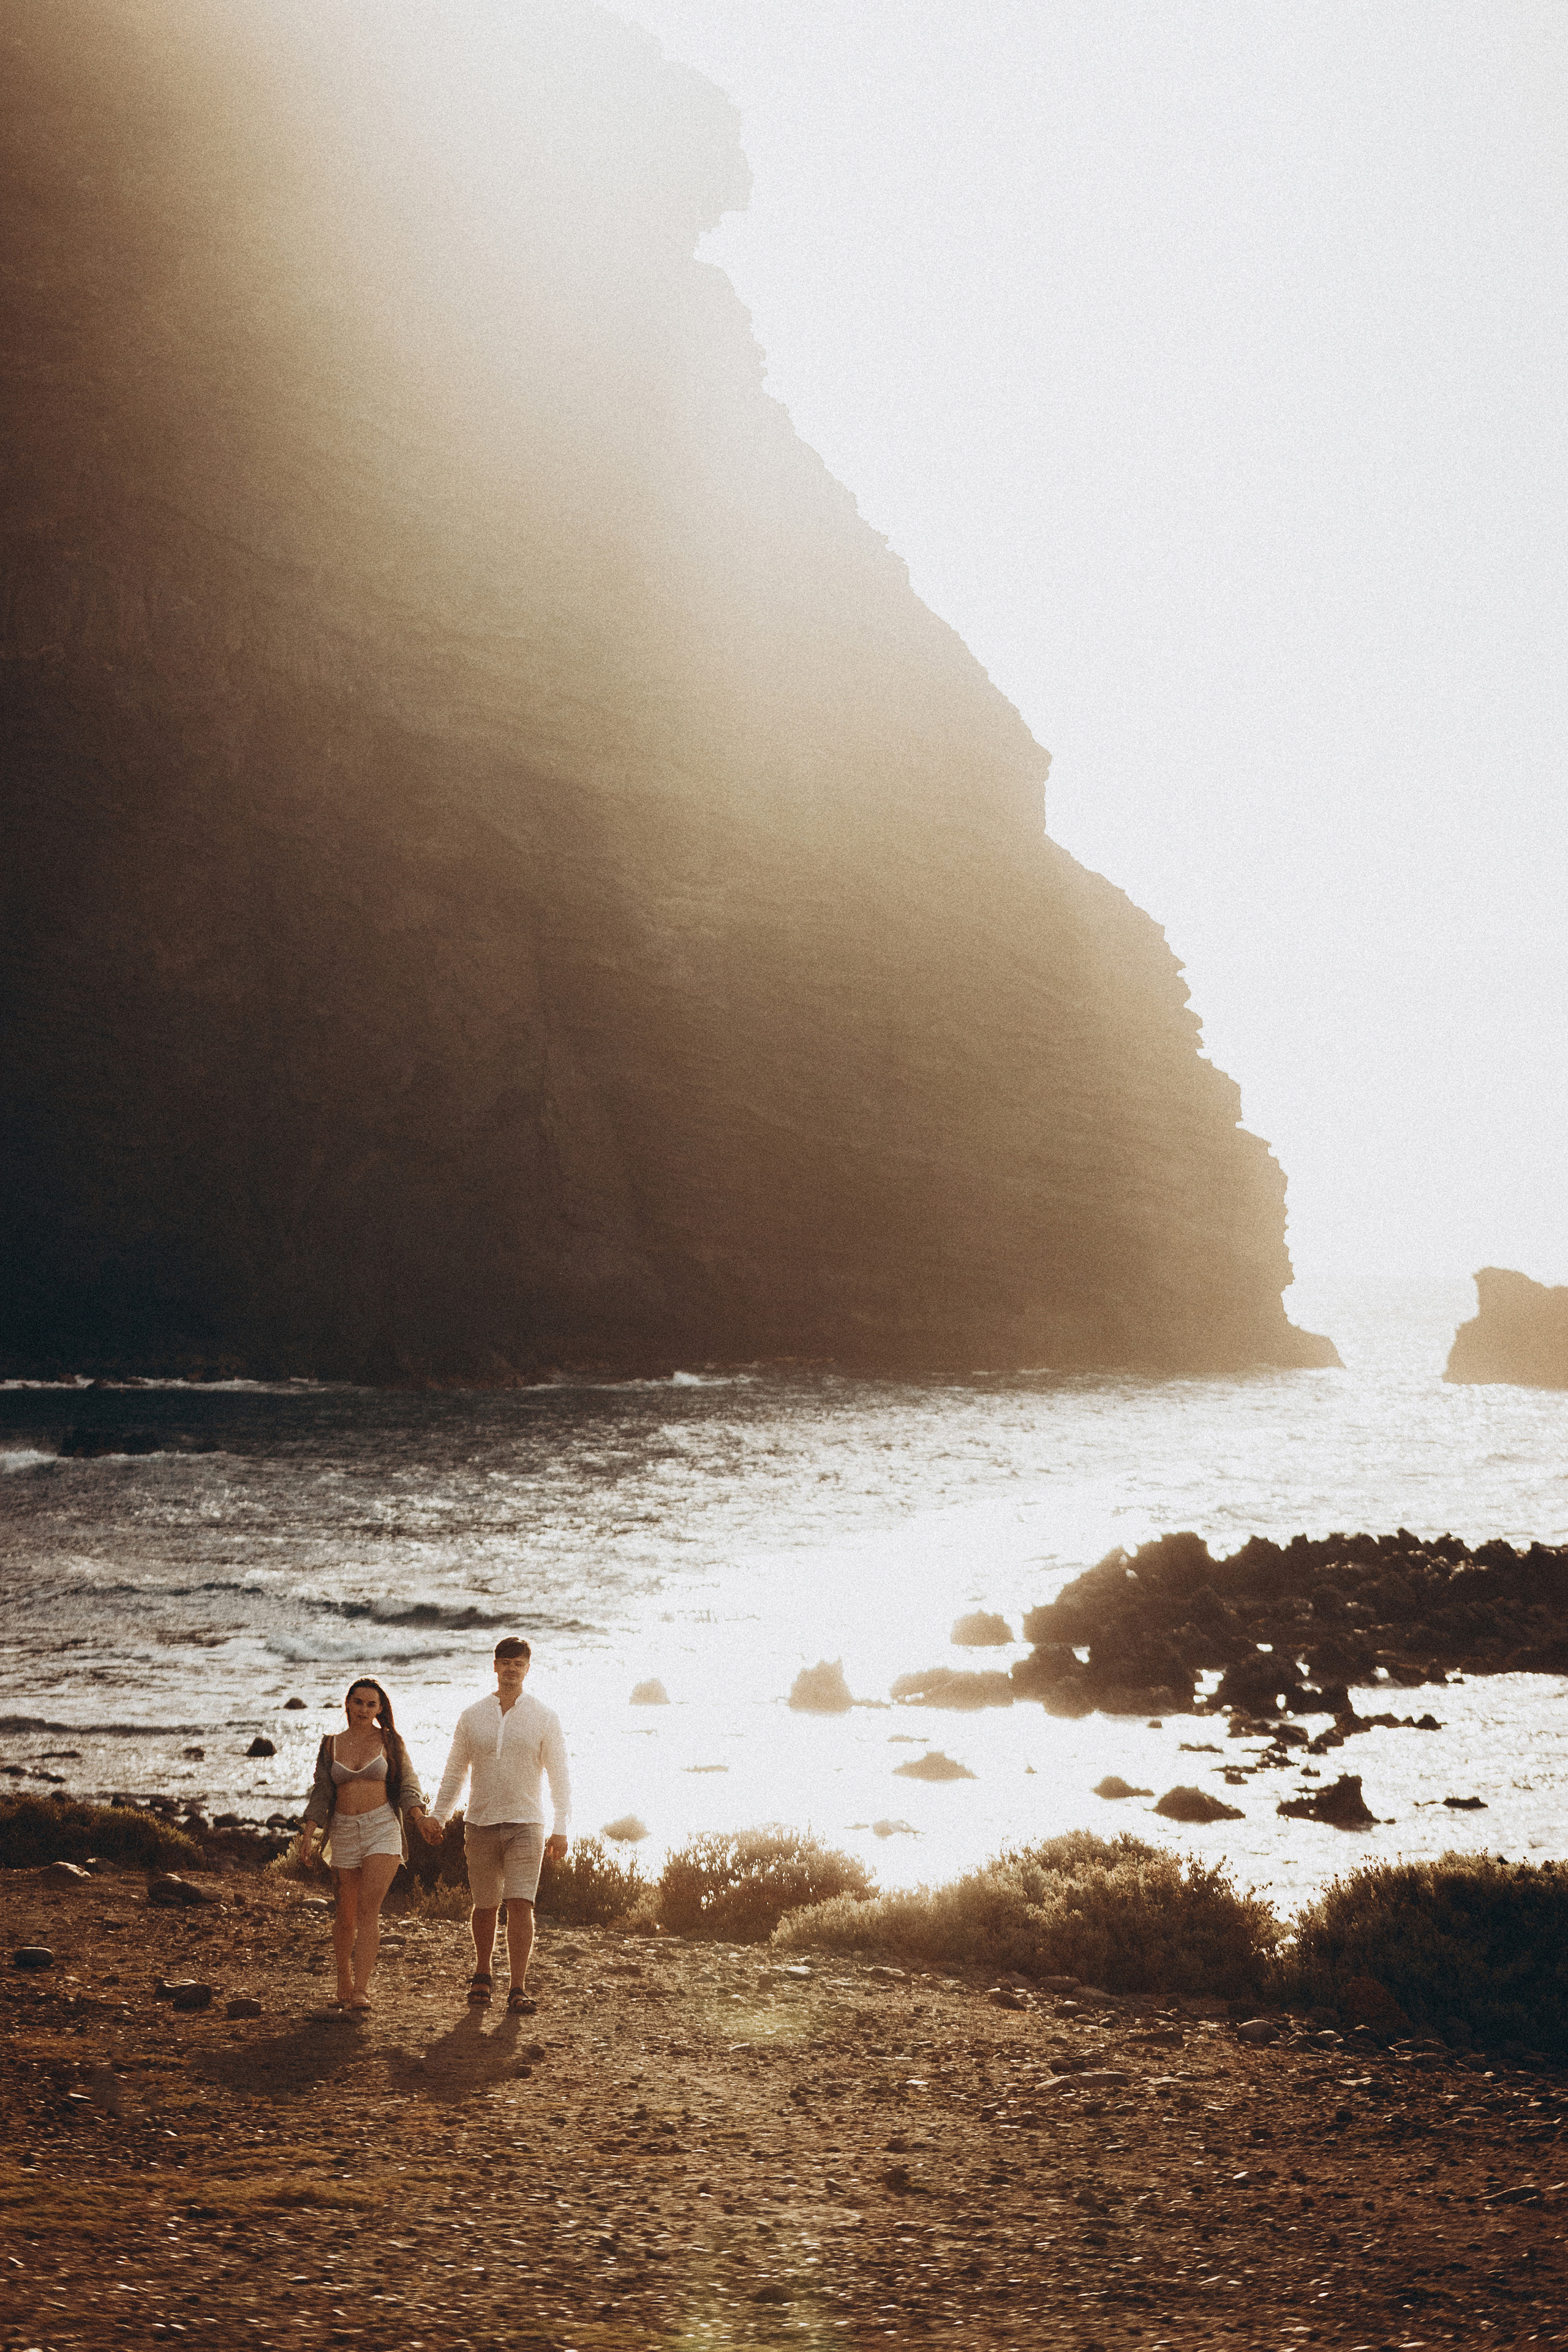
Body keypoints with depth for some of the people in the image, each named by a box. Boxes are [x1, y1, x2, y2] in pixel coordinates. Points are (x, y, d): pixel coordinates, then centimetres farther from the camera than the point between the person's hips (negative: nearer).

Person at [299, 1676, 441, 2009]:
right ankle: (344, 1984, 28)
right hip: (344, 1832, 3)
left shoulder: (389, 1741, 5)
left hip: (382, 1829, -2)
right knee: (346, 1916, 7)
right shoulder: (331, 1745, 10)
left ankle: (361, 1990, -20)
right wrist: (308, 1833, -3)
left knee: (367, 1910, -15)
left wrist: (420, 1820, -12)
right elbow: (322, 1794, 8)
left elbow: (407, 1786, 4)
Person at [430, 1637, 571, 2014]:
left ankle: (518, 1990, -10)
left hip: (525, 1825, -2)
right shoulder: (471, 1717, 7)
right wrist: (439, 1816, 5)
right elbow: (455, 1772, 13)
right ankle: (482, 1976, 30)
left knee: (521, 1905, -12)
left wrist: (560, 1830, -4)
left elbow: (559, 1777, 3)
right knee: (484, 1906, 9)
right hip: (480, 1824, 2)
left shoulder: (544, 1719, 2)